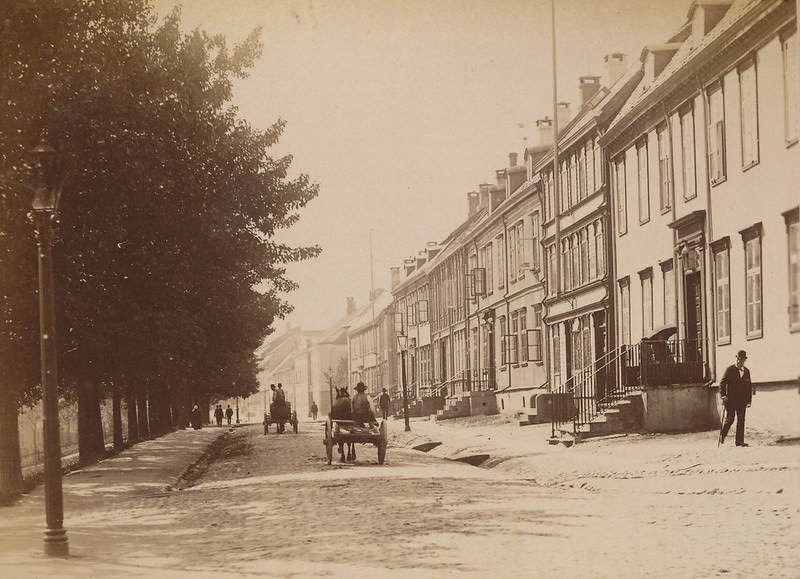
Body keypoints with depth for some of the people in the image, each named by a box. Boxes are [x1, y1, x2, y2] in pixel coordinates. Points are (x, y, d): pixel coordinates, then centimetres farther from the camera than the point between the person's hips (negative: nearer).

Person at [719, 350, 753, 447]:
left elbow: (749, 386, 17)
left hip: (742, 400, 4)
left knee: (741, 420, 0)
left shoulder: (747, 371, 13)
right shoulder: (730, 370, -1)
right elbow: (722, 383, -4)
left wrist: (749, 400, 11)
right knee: (729, 419, -6)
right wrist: (723, 396, -16)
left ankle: (739, 441, 3)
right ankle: (722, 435, 18)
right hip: (730, 399, -4)